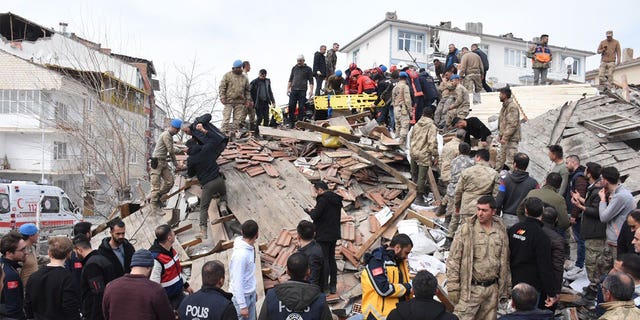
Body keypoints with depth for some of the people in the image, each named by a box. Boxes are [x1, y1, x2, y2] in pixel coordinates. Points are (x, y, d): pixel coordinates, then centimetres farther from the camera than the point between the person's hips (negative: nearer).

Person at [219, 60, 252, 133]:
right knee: (226, 118, -7)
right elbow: (222, 87, -1)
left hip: (240, 102, 4)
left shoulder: (244, 78, 13)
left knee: (238, 120, 5)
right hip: (229, 100, -4)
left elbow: (247, 90, 19)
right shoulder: (227, 75, 1)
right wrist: (222, 97, -10)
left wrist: (248, 100, 10)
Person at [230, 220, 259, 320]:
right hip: (241, 296, -8)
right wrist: (242, 306, -22)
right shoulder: (240, 254, -27)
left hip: (250, 294, 8)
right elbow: (237, 282, -24)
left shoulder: (250, 248, 1)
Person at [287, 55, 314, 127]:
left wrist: (311, 90, -8)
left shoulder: (308, 69, 6)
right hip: (293, 90, 3)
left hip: (302, 91, -3)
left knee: (301, 107, -5)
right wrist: (288, 88, 12)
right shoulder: (294, 68, 16)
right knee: (291, 106, -2)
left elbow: (311, 81, 3)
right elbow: (290, 79, 20)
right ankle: (291, 122, 6)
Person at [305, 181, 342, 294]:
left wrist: (311, 211, -1)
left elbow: (315, 216, -23)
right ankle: (333, 286, 23)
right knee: (332, 259, 16)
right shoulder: (337, 200, 10)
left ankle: (323, 287, 0)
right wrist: (314, 211, 12)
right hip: (334, 234, 9)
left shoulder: (323, 200, -18)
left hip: (323, 236, -9)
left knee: (323, 261, -3)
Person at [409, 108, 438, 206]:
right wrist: (435, 156, -14)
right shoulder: (432, 126, -13)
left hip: (413, 152, 7)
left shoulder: (416, 124, 8)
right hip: (424, 155, -7)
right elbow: (433, 143, -19)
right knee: (422, 177, -1)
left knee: (414, 174, 21)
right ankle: (419, 198, 4)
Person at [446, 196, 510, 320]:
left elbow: (505, 262, 16)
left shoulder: (501, 231, 7)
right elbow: (453, 260, -6)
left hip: (492, 290, 4)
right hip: (470, 289, -4)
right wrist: (453, 288, -9)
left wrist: (505, 288, 15)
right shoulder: (466, 230, -7)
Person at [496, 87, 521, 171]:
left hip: (511, 139, -10)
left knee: (510, 161, -10)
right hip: (504, 139, 10)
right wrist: (500, 135, 15)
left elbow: (513, 124, -22)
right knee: (500, 160, 16)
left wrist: (505, 137, -22)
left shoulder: (512, 107, -15)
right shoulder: (504, 106, 16)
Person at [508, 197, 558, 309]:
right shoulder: (541, 237, -19)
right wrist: (552, 293, -12)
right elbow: (545, 267, -19)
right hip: (533, 286, -6)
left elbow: (506, 256, 8)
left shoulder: (513, 229, -1)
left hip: (514, 282, 6)